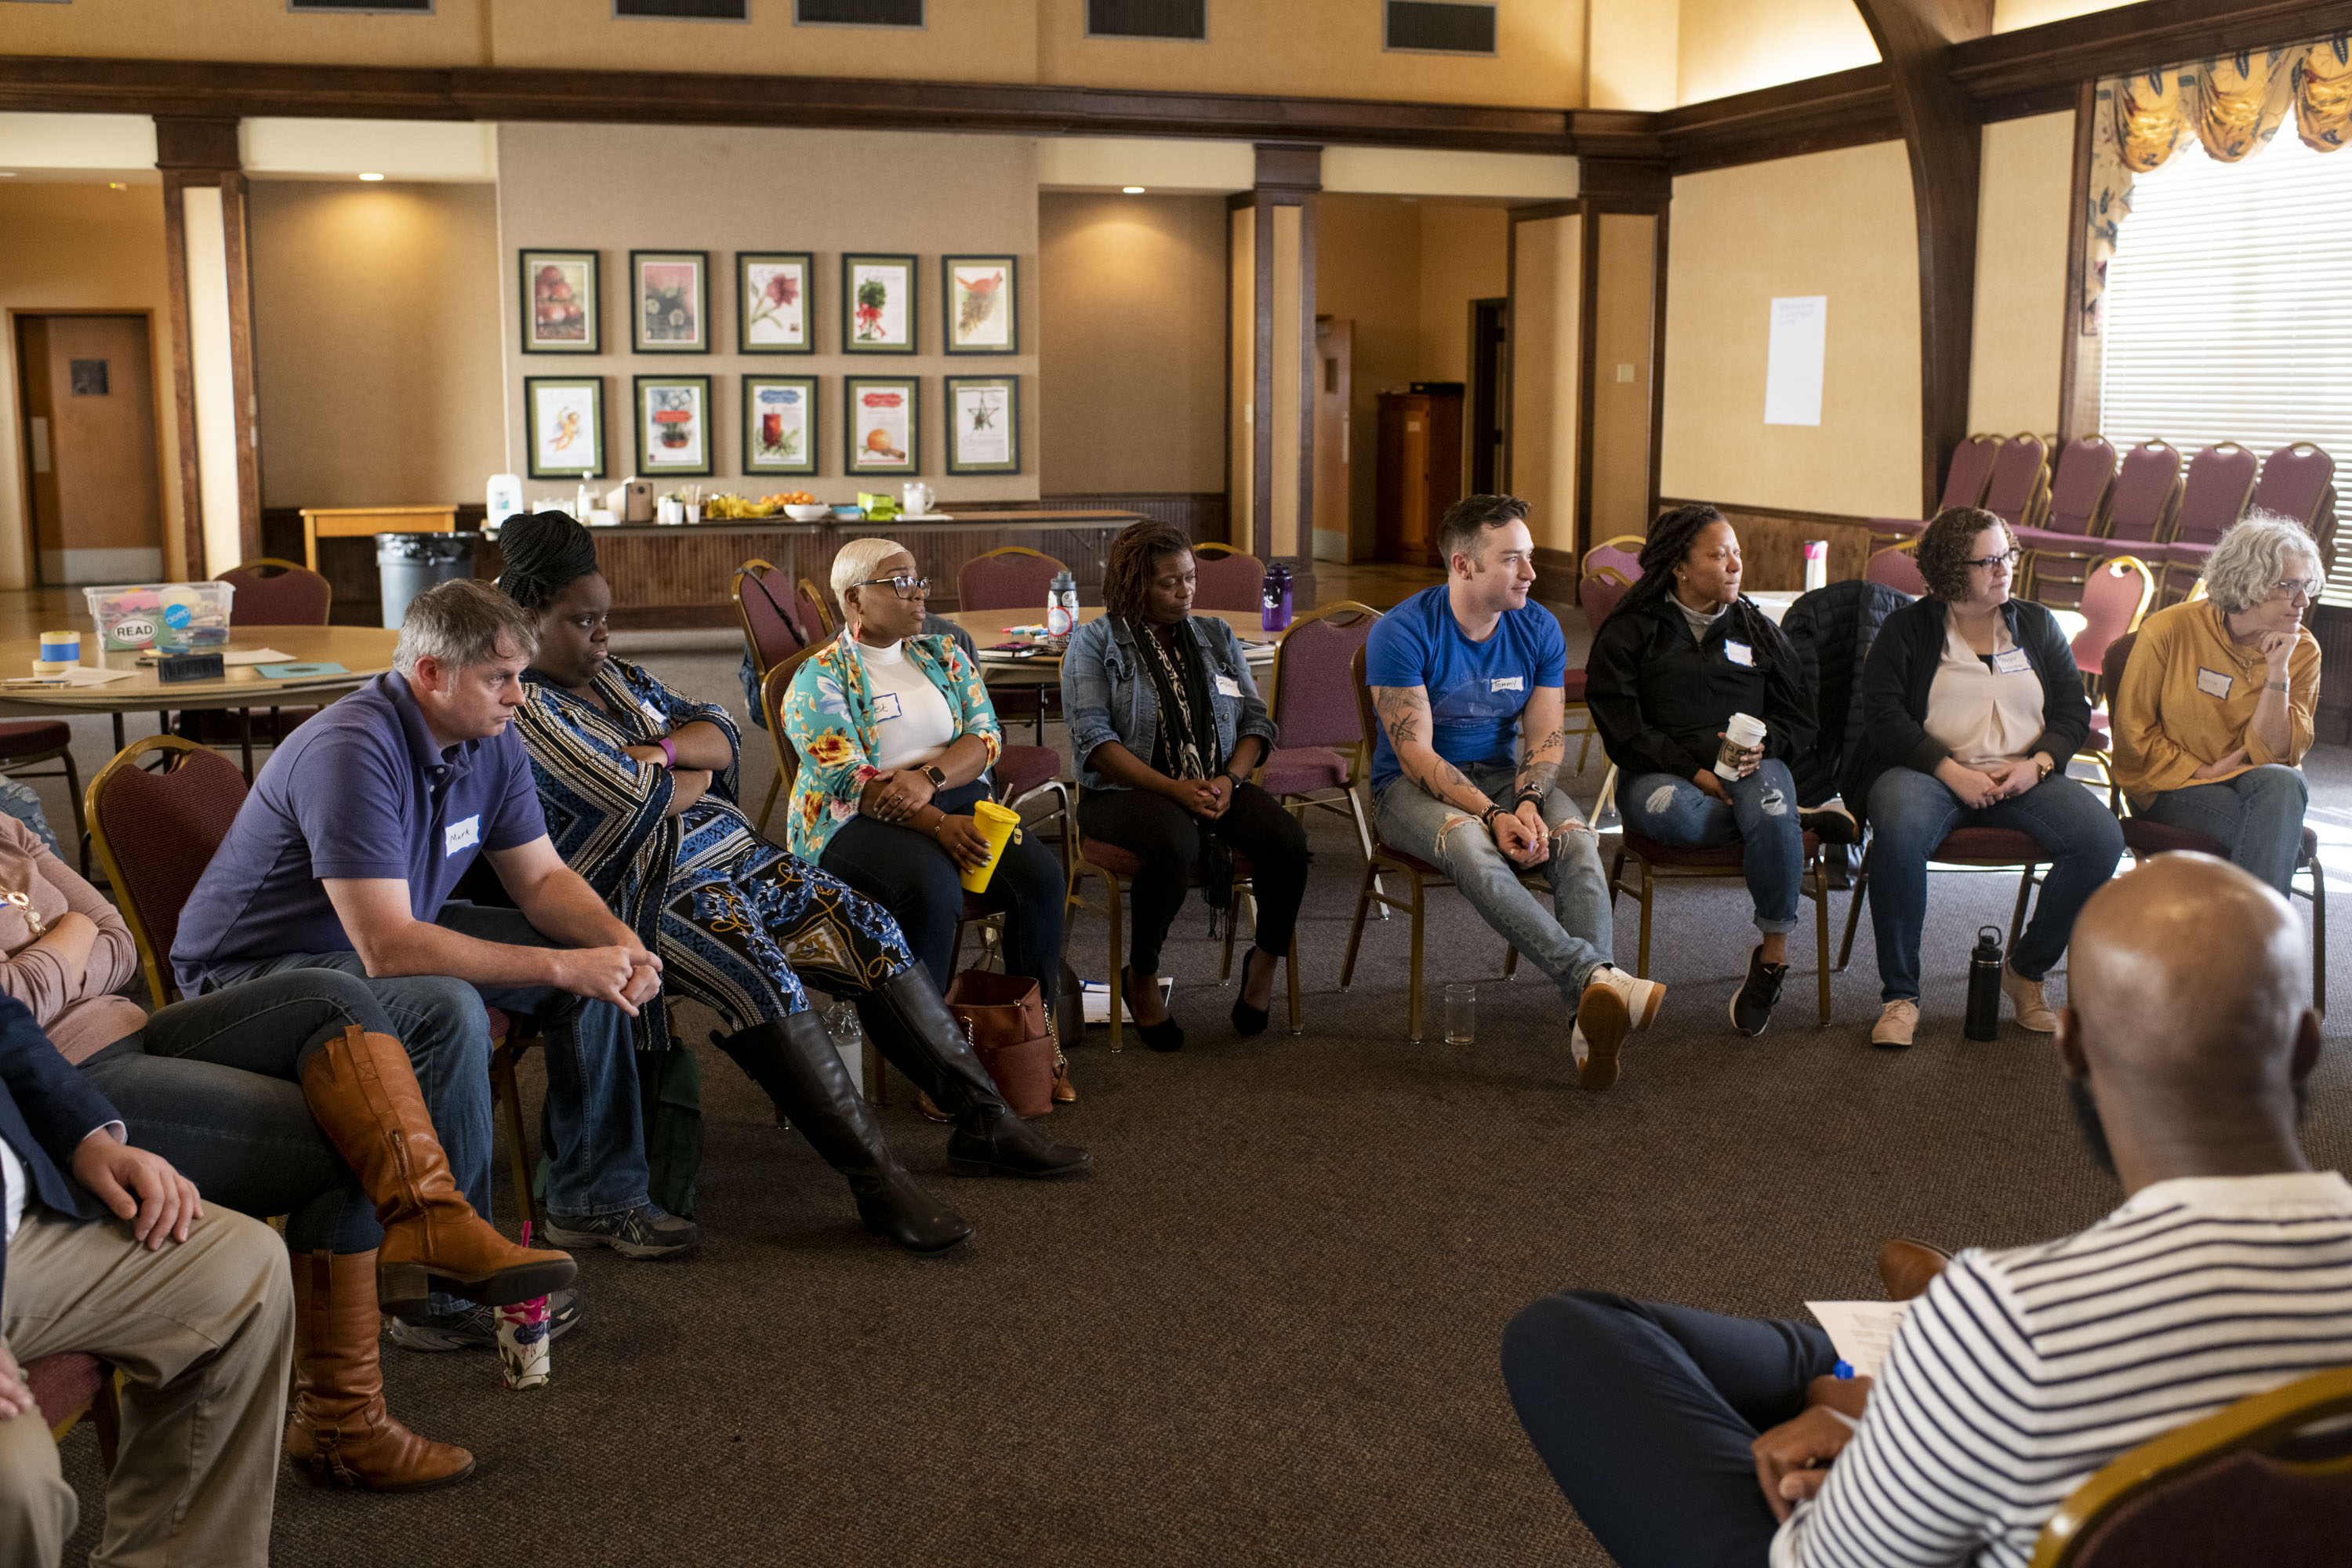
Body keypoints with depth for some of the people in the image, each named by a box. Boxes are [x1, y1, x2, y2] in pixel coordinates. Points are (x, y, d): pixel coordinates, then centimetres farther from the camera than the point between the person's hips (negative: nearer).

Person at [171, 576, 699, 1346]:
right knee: (445, 1010, -36)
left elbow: (541, 877, 4)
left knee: (600, 962, 1)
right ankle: (444, 1288, -26)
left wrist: (621, 941, -17)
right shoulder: (349, 753, -31)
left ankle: (593, 1195, 14)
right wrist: (562, 967, -36)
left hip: (394, 932, 9)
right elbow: (388, 951, -37)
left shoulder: (489, 740, -4)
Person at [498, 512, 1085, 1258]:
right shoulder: (523, 709, -10)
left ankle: (983, 1120, -3)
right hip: (637, 890, -9)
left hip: (724, 851, 9)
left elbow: (720, 733, 13)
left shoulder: (613, 675, 18)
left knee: (869, 927, -5)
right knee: (761, 974, -33)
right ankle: (878, 1181, -30)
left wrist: (663, 752, -8)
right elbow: (635, 802, -20)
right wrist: (697, 777, 1)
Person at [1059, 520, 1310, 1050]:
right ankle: (1142, 977, -14)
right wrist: (1174, 789, -20)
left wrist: (1230, 779, -10)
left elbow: (1255, 720, 12)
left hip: (1217, 786, 4)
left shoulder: (1217, 637, 16)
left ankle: (1266, 957, 2)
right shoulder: (1093, 642, 2)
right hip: (1126, 790, -4)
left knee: (1287, 838, -25)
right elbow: (1093, 739, -10)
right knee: (1176, 844, -37)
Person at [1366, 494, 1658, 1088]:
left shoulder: (1538, 628, 2)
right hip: (1411, 789, -4)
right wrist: (1493, 815, -29)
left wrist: (1527, 802, -21)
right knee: (1470, 844, -38)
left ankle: (1591, 1020, -41)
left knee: (1578, 839, -28)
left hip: (1503, 776, 4)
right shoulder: (1401, 633, -14)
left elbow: (1547, 737, 0)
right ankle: (1594, 977, -48)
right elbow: (1416, 754, -17)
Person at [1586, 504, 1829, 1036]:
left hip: (1750, 768, 2)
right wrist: (1695, 773, -17)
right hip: (1662, 772, -2)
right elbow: (1621, 727, -5)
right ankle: (1800, 825, -20)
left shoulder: (1757, 629, 20)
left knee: (1768, 796, -34)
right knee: (1665, 810, -39)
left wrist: (1763, 747, -7)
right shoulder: (1630, 632, 7)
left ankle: (1774, 955, -19)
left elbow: (1800, 717, 17)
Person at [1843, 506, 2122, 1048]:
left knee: (2101, 836, -24)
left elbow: (2074, 710, 14)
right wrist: (1952, 772, -16)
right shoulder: (1907, 629, 7)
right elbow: (1883, 714, -4)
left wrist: (2037, 764, -7)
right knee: (1899, 830, -38)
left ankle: (2025, 972, -3)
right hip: (1928, 771, -3)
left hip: (2024, 776, 4)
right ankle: (1899, 995, -24)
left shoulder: (2037, 625, 19)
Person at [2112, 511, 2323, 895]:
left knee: (2283, 783, -34)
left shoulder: (2303, 651, -1)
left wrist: (2277, 672, -16)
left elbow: (2272, 756, -8)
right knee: (2278, 832, -31)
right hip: (2173, 786, -3)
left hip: (2255, 782, 3)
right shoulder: (2169, 631, -8)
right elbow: (2132, 735, -3)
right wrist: (2204, 773, -11)